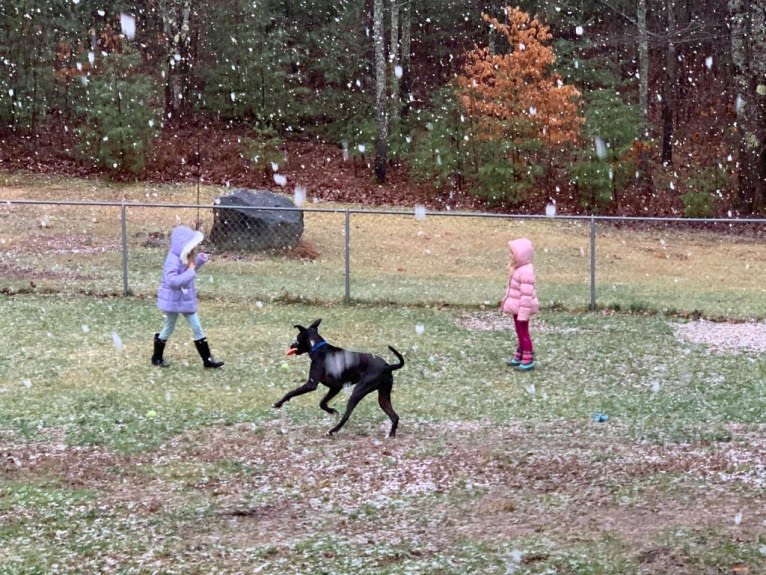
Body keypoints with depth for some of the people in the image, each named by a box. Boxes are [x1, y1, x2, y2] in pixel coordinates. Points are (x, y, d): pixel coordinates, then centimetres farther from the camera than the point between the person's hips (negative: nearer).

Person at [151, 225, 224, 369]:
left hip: (187, 300, 8)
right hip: (173, 301, -8)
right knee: (168, 328, 8)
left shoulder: (185, 258, 2)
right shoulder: (173, 261, -27)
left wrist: (199, 261, 3)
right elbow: (172, 281, -38)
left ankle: (207, 359, 9)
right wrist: (190, 273, -34)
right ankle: (157, 357, 27)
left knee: (197, 328, 6)